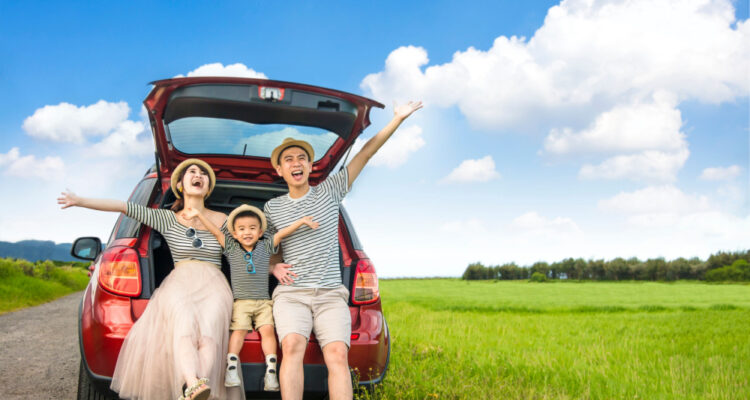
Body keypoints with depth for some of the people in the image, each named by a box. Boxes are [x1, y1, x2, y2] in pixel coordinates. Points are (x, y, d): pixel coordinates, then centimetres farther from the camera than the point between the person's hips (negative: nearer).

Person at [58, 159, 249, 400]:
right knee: (185, 327, -37)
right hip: (179, 283, 0)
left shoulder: (222, 221, 17)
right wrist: (80, 201, 10)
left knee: (208, 335, -34)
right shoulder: (167, 219, 16)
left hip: (213, 287, 1)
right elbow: (125, 207, 12)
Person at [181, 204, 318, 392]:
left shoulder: (265, 247, 9)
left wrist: (302, 221, 0)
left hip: (263, 301, 0)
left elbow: (281, 234, 5)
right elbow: (216, 231, 3)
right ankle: (231, 368, -16)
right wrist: (198, 214, -1)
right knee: (239, 330, -17)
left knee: (267, 330, -15)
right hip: (241, 302, 0)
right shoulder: (231, 248, 7)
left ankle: (270, 371, -18)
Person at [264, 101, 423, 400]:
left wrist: (398, 119, 3)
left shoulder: (329, 191, 9)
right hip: (291, 294, 0)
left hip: (331, 294, 0)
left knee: (338, 355, -24)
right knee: (292, 347, -29)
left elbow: (366, 153, 6)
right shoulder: (272, 208, 13)